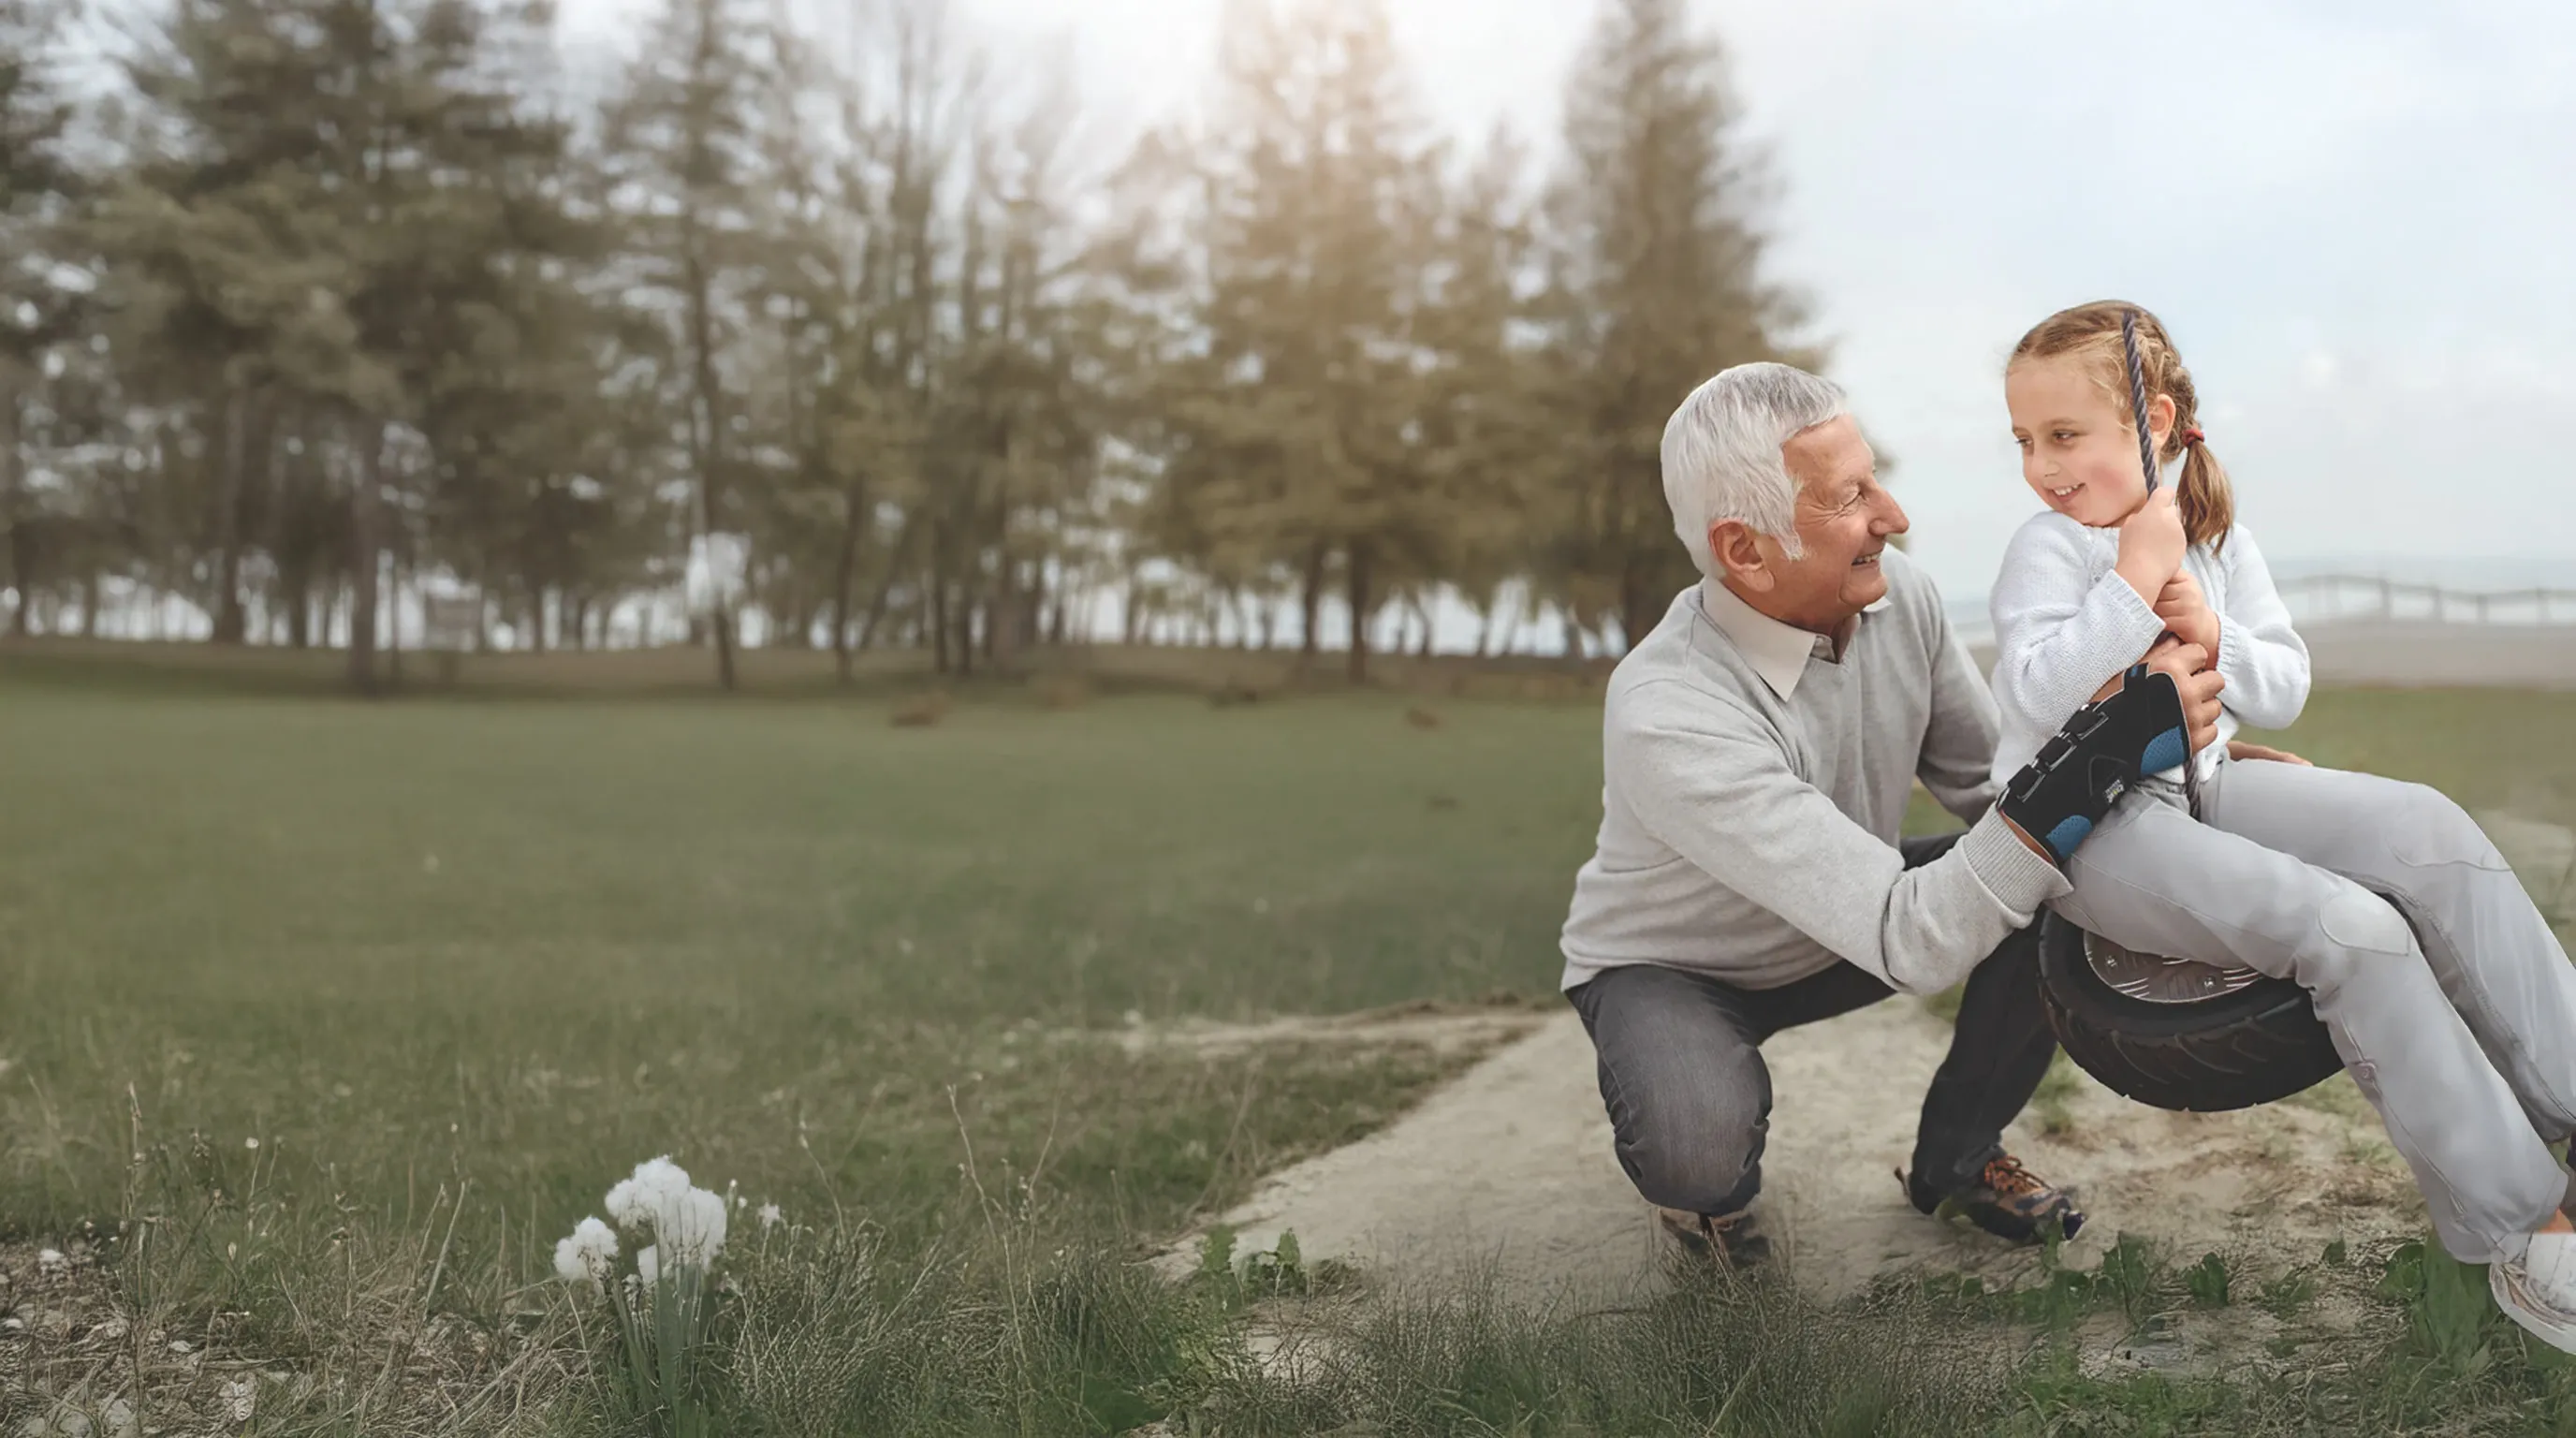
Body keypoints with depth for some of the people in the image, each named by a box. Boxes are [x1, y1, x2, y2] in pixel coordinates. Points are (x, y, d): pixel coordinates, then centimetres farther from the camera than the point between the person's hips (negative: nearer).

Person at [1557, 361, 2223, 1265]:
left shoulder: (1895, 593, -17)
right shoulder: (1665, 717, -39)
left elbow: (1992, 784, -4)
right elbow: (1912, 945, -42)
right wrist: (2098, 756, -47)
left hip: (1842, 931, 6)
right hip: (1668, 966, -6)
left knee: (2076, 886, -15)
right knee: (1701, 1149, -37)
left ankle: (1955, 1156, 8)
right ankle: (1706, 1182, 3)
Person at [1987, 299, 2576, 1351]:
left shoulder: (2216, 534, 8)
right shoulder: (2048, 551, -9)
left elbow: (2285, 690, 8)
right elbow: (2037, 695, -25)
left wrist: (2216, 639, -12)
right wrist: (2134, 577, -24)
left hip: (2196, 782, 7)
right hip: (2086, 824, -7)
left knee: (2427, 831, -15)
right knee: (2349, 928, -24)